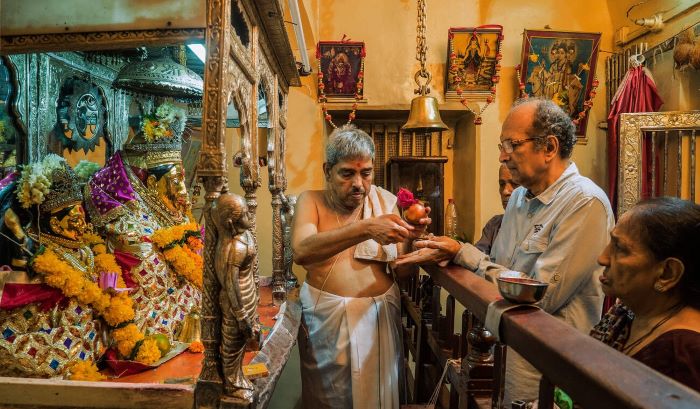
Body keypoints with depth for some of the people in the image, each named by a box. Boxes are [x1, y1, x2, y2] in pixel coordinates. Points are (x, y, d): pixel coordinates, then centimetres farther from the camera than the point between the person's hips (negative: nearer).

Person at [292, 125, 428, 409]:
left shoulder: (386, 201, 0)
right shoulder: (311, 201, -4)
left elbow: (403, 271, -3)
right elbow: (301, 252, -26)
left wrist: (410, 238, -22)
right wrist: (365, 229, -35)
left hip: (379, 313, 2)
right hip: (325, 314, -1)